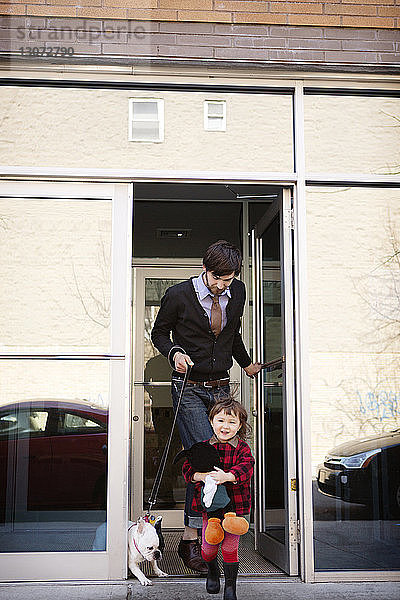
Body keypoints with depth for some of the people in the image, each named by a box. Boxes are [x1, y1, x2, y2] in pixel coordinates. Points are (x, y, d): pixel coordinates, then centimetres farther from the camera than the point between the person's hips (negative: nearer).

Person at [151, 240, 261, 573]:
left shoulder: (238, 293, 4)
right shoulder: (178, 295, -9)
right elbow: (159, 332, 5)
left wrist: (246, 363, 29)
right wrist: (174, 352, -13)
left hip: (220, 387, 5)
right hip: (188, 389, -5)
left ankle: (192, 536, 16)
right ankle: (191, 539, -5)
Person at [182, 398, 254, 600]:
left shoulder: (242, 448, -3)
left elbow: (246, 468, -19)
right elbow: (187, 467, -4)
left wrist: (227, 476, -36)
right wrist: (202, 476, -24)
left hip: (235, 506, -2)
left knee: (230, 547, 0)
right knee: (208, 546, 7)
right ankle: (212, 570, 40)